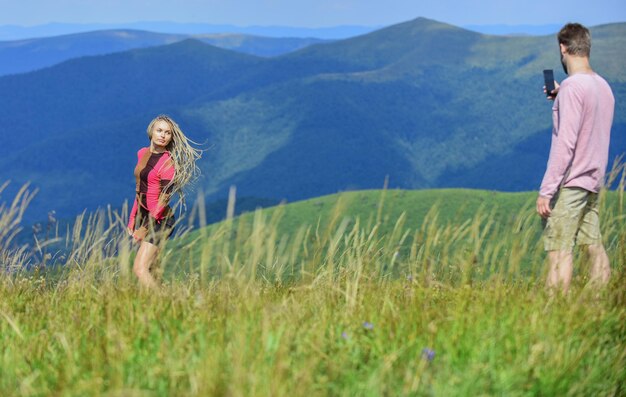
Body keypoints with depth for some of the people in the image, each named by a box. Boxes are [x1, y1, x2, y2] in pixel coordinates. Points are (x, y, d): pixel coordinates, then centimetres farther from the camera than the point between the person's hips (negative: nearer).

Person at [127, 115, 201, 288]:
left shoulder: (168, 163, -12)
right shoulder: (142, 153, 11)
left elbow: (164, 198, -16)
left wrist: (146, 227, -18)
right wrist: (133, 218, 18)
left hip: (159, 220, -8)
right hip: (143, 217, 8)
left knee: (140, 268, -19)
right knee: (148, 271, 7)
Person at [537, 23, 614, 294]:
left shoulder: (572, 87, -16)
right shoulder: (604, 86, 10)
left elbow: (565, 143, -21)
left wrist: (546, 190, -19)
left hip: (570, 183, -9)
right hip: (593, 181, 9)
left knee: (559, 251, -8)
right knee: (594, 246, 9)